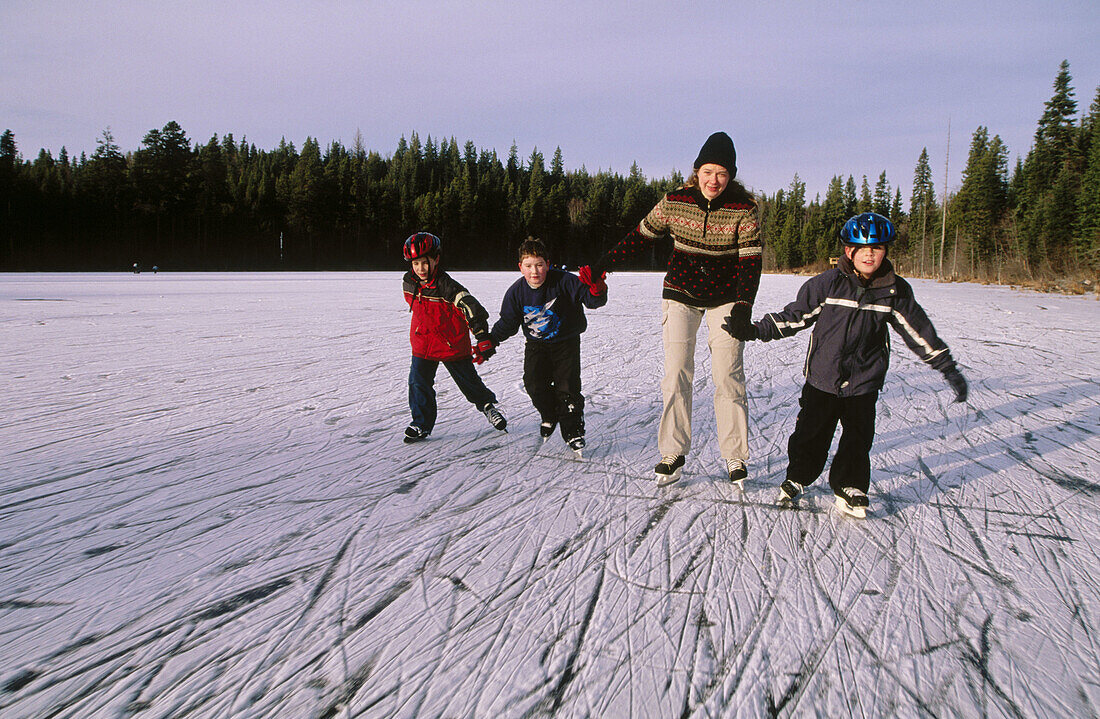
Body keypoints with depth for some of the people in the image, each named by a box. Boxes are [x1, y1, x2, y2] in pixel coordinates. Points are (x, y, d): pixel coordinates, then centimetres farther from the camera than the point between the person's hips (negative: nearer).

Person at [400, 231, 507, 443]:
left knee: (468, 380, 9)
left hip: (453, 344, -5)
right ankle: (421, 424, 10)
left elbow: (471, 306, -24)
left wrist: (483, 337, -25)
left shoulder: (446, 286, -23)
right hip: (423, 344, 5)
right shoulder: (409, 283, -1)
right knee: (418, 382, -4)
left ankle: (487, 404, 36)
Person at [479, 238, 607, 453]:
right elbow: (507, 322, 1)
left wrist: (597, 290, -48)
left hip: (566, 342, -3)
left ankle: (572, 430, 8)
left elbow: (592, 300, -24)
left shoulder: (564, 281, -19)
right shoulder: (516, 292, -9)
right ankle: (549, 414, 21)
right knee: (534, 383, -11)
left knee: (567, 386, -11)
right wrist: (490, 341, -12)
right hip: (536, 344, 3)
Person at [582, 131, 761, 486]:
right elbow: (640, 237, 3)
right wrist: (602, 265, 2)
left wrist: (743, 305, -25)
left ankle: (735, 456, 8)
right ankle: (673, 453, 6)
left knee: (728, 376, -4)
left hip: (725, 297, -1)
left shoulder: (744, 209, -12)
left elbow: (750, 260, -12)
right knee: (676, 374, -4)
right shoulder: (674, 202, -8)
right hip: (680, 293, 1)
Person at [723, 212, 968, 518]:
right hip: (822, 377, -1)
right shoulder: (828, 283, -7)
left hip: (864, 381, 1)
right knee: (810, 432, 6)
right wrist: (755, 330, -6)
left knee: (858, 438, 5)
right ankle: (798, 477, 30)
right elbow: (795, 315, -1)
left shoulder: (896, 291, -1)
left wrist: (948, 367, 11)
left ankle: (850, 487, 26)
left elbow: (919, 332, 8)